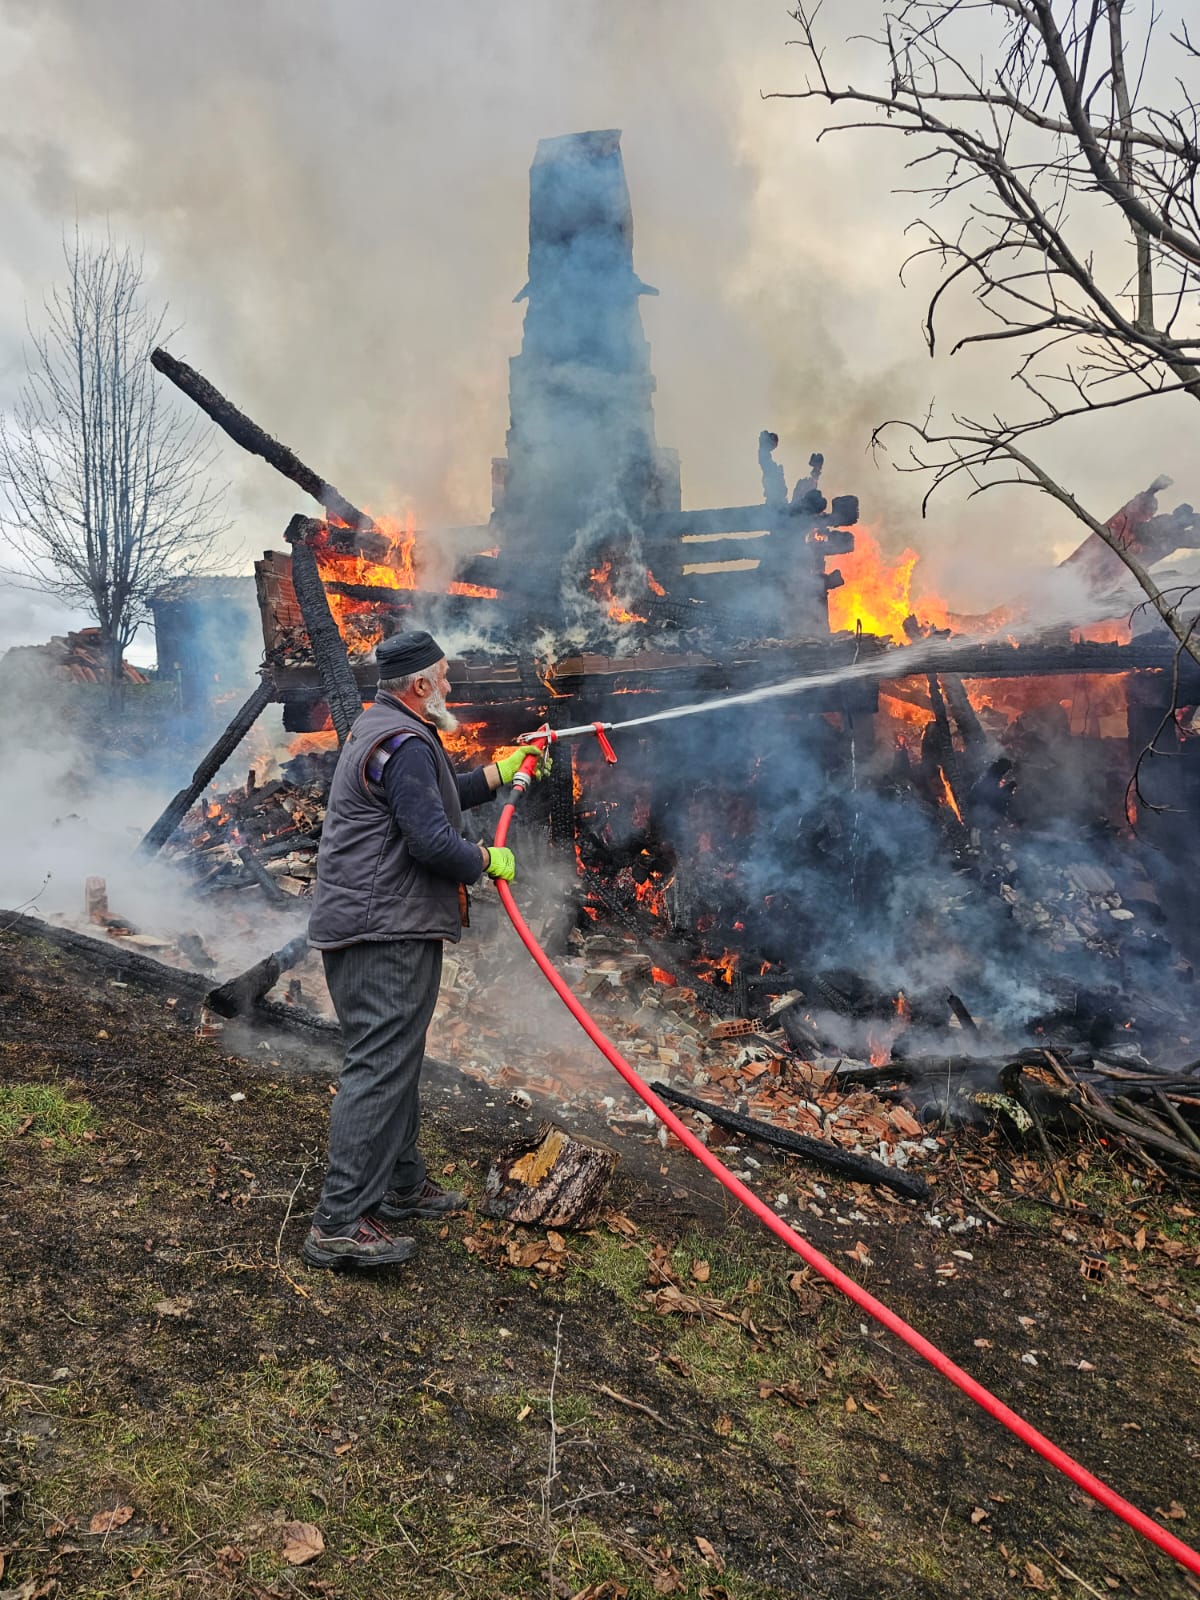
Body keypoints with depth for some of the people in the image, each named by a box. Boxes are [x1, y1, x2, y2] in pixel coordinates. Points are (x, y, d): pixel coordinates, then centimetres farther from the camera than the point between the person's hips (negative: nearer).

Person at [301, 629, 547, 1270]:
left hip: (367, 927, 12)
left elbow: (437, 797, 30)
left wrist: (500, 772, 31)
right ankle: (339, 1223, -4)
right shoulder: (404, 743, -16)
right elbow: (432, 839, -23)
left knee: (396, 1061, 19)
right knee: (379, 1067, -9)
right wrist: (489, 860, -7)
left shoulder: (378, 727, 19)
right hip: (388, 932, -12)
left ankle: (401, 1184, 33)